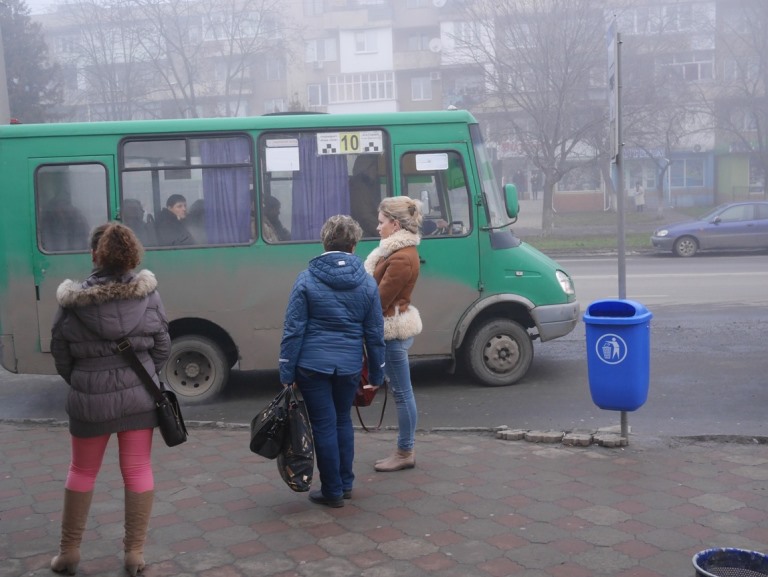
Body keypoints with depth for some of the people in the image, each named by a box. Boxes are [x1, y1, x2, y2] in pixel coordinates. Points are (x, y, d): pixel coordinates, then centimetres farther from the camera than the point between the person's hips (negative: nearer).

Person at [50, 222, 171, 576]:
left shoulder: (73, 301, -11)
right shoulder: (148, 293, -8)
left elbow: (61, 357, 0)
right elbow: (162, 348, 0)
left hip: (90, 401, 0)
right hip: (138, 397, 1)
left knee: (81, 472, 17)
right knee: (138, 471, 9)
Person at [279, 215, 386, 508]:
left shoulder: (306, 279, -6)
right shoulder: (366, 282, 1)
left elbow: (293, 330, -8)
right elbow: (375, 334, 4)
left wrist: (287, 374, -3)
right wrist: (376, 375, 13)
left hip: (313, 365, -3)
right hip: (349, 366, 3)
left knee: (324, 425, 6)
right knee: (343, 421, 20)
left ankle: (333, 491, 16)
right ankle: (346, 484, 28)